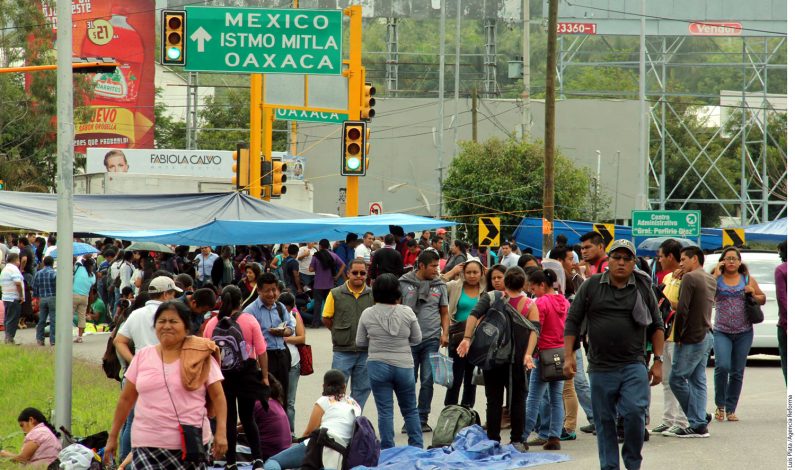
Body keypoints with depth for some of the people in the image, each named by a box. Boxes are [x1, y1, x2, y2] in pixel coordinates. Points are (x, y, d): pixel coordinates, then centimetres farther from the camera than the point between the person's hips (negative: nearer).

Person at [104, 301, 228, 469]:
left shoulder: (201, 357, 2)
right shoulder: (142, 356, 8)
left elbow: (217, 396, 2)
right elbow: (126, 399, 13)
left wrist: (221, 432, -9)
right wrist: (113, 436, 14)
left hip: (190, 443, -1)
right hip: (147, 444, 1)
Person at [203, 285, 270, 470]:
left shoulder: (211, 323, -2)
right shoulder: (249, 320, -6)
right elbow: (261, 351, -8)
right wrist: (264, 377, 0)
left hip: (222, 375, 1)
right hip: (246, 374, -1)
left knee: (228, 419, 8)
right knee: (247, 418, 11)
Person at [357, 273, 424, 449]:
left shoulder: (368, 314, -6)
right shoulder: (407, 313, -7)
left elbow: (360, 342, 4)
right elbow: (417, 339, 3)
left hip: (378, 366, -1)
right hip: (404, 366, 1)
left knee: (384, 411, 4)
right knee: (410, 410, 15)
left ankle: (388, 450, 4)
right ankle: (417, 448, 17)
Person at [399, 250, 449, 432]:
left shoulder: (439, 285, 7)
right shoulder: (404, 283, 0)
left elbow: (444, 313, 12)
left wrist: (445, 333, -2)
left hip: (431, 339, 1)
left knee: (427, 381, 1)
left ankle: (422, 419, 10)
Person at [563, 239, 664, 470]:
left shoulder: (643, 288, 6)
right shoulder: (591, 286, 4)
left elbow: (656, 326, 12)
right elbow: (573, 321, 6)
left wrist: (658, 360, 6)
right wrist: (568, 356, 0)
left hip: (634, 366, -1)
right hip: (601, 367, 1)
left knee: (635, 412, -16)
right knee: (604, 421, 5)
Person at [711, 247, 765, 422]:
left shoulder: (748, 280, 9)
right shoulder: (716, 279, 4)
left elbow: (763, 299, 16)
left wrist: (753, 294, -4)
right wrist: (716, 274, -11)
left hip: (744, 333, 2)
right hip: (722, 332, -2)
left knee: (737, 372, 4)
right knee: (722, 367, -18)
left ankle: (731, 409, 13)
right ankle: (720, 405, 0)